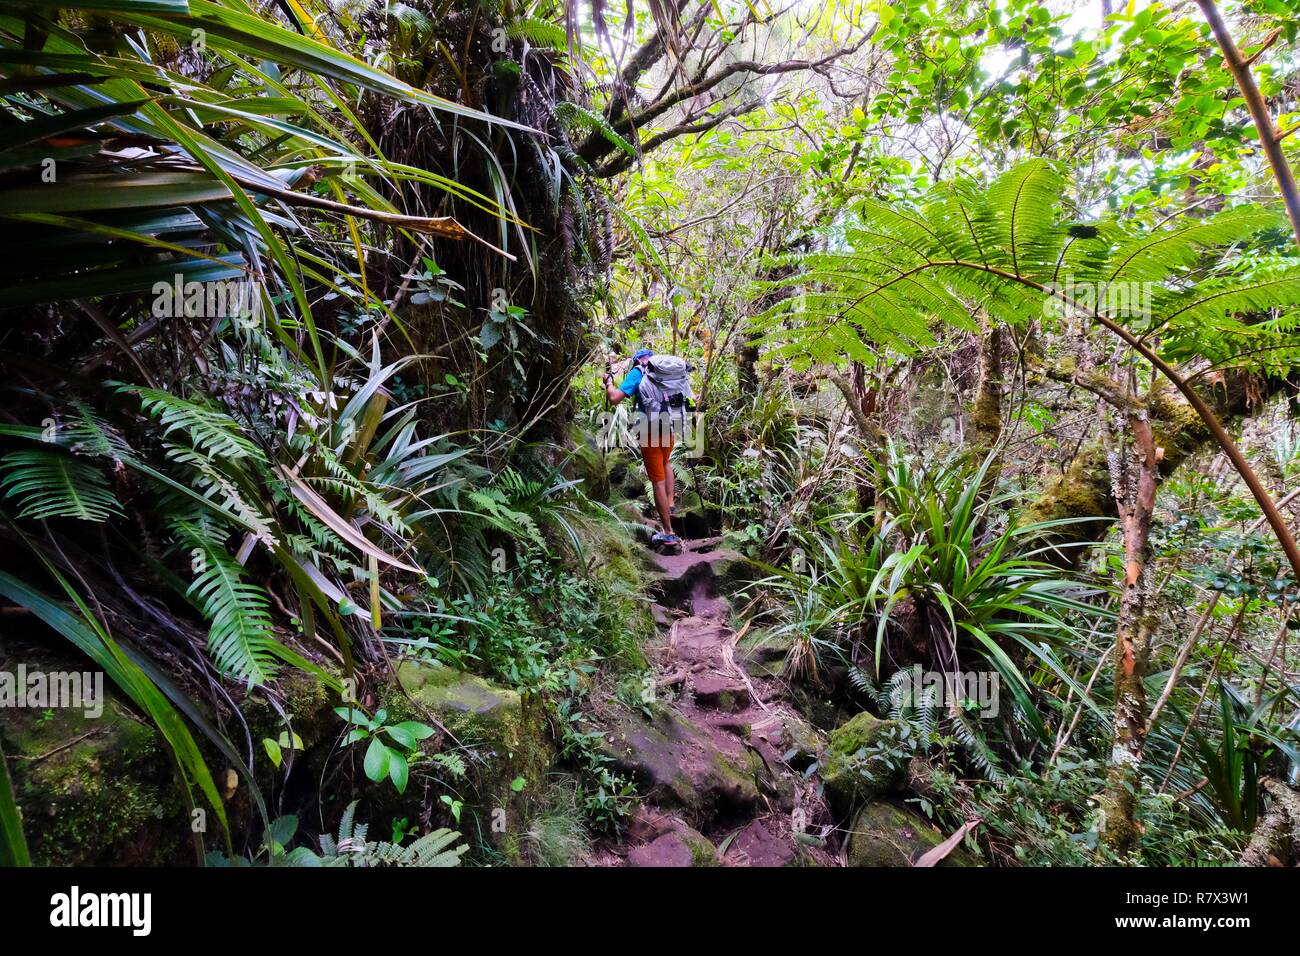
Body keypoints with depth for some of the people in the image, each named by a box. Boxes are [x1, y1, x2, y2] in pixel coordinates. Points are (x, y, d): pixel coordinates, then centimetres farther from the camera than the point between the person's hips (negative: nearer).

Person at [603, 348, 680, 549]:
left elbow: (615, 398, -10)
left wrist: (609, 381, 8)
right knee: (665, 463, 35)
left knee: (658, 480, 0)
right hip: (669, 427, 5)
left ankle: (668, 533, 3)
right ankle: (671, 503, 30)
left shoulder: (637, 373, 0)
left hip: (650, 430, -5)